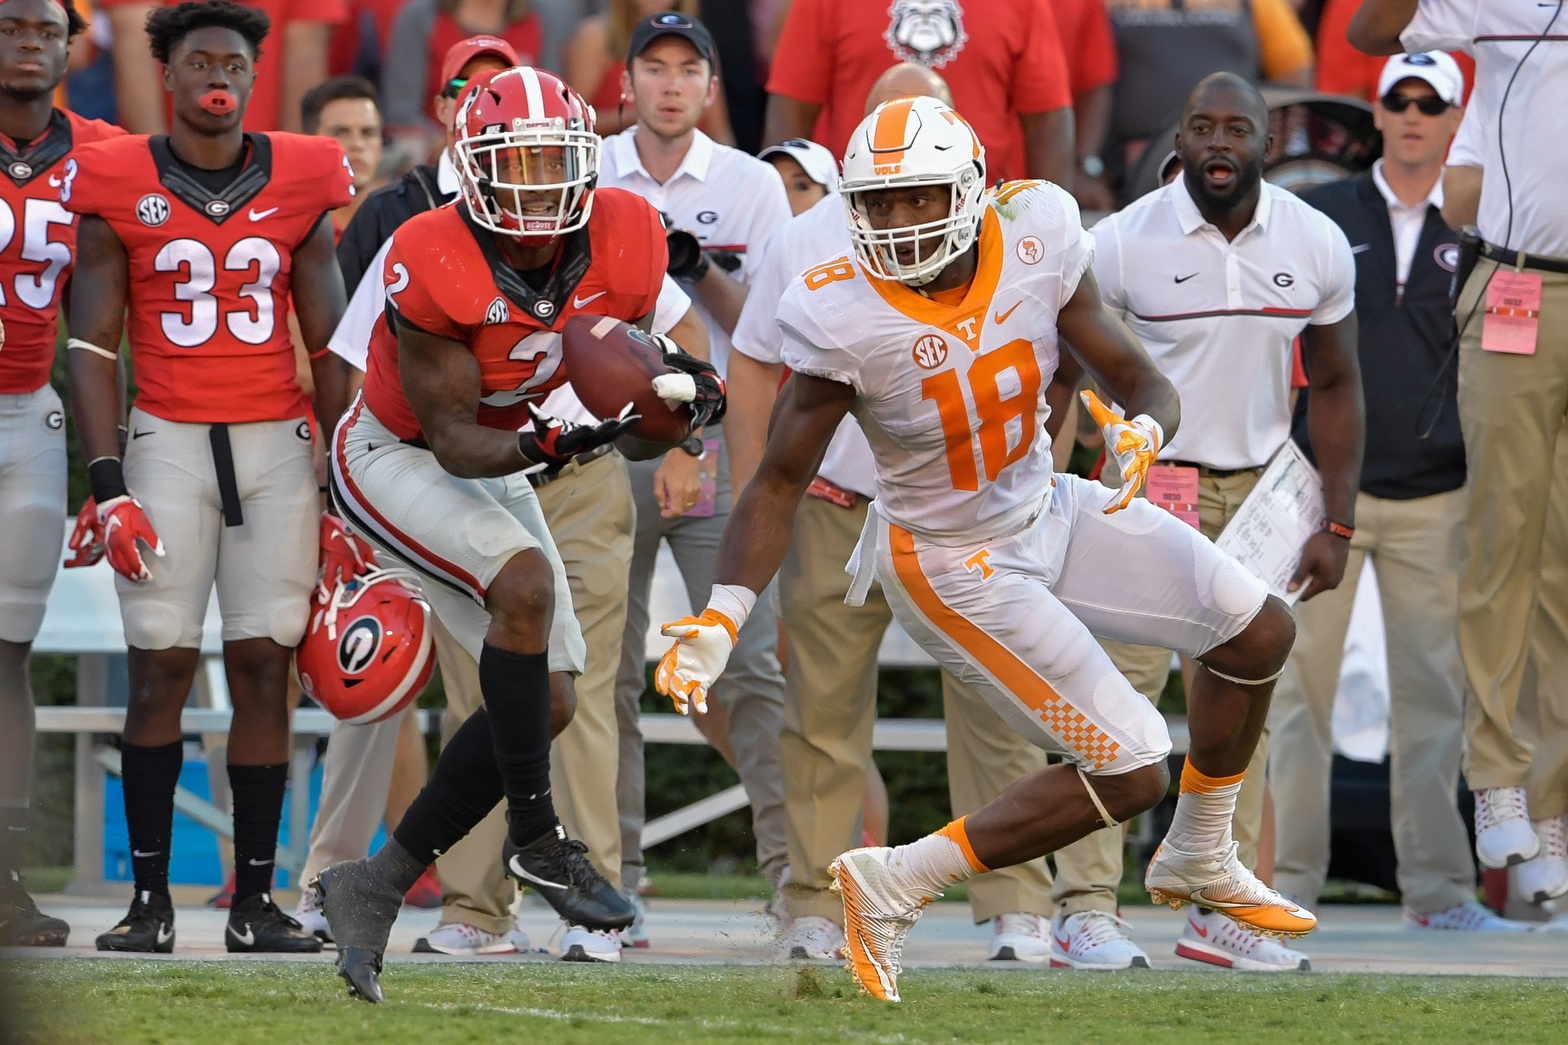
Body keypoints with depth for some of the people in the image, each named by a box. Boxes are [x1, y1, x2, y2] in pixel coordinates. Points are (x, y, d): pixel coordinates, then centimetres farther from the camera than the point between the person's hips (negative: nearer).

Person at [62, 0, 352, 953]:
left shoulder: (300, 181, 6)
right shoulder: (118, 184, 0)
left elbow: (330, 345, 10)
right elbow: (95, 345, 1)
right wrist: (107, 484, -8)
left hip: (278, 443, 2)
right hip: (168, 441, -2)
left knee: (264, 665, -1)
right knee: (161, 666, -5)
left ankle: (256, 900, 3)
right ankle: (149, 898, 1)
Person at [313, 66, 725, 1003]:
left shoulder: (626, 241, -16)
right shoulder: (434, 265, -31)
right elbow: (453, 437, -25)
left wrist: (683, 380, -20)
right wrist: (537, 446, -44)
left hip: (494, 462, 7)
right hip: (393, 458, -7)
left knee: (543, 699, 2)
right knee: (526, 584, -31)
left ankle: (375, 887, 9)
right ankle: (537, 842, -18)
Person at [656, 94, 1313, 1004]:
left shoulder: (1037, 240, -17)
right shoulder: (843, 317, -27)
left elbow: (1140, 380, -8)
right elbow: (780, 484, -18)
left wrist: (1145, 432, -32)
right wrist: (722, 618, -30)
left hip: (1049, 510, 6)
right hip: (954, 567, -6)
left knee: (1259, 632, 11)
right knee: (1131, 773, -9)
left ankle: (1199, 861, 33)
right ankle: (896, 885, 2)